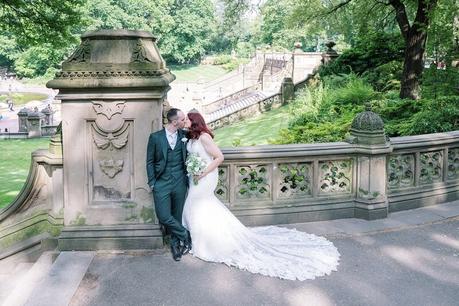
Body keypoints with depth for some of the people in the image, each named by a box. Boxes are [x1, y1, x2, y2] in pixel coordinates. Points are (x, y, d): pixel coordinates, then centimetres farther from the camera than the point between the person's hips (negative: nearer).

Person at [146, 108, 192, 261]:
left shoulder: (184, 136, 4)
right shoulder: (155, 137, -2)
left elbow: (187, 158, 14)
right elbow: (150, 161, 2)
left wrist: (188, 178, 6)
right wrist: (152, 182, -2)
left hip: (180, 183, 2)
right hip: (161, 183, -2)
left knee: (177, 216, 8)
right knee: (163, 216, -9)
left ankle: (175, 244, 26)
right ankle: (185, 235, 12)